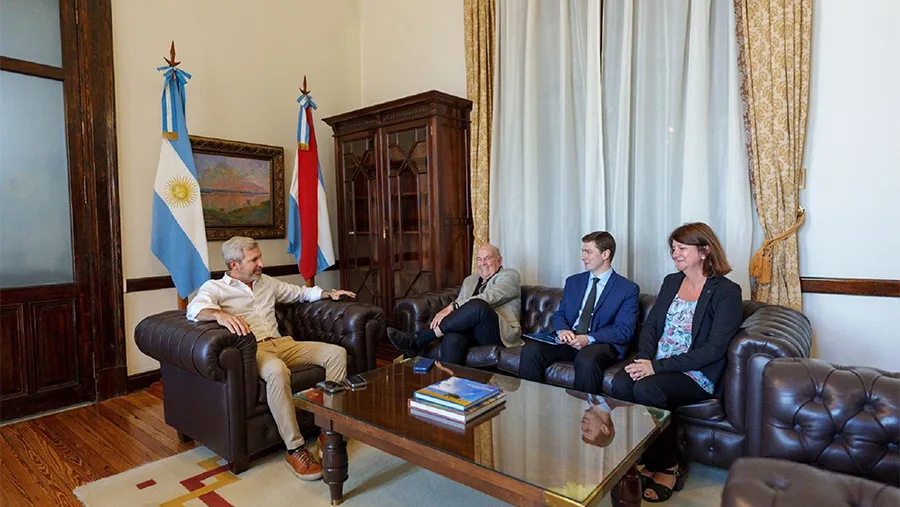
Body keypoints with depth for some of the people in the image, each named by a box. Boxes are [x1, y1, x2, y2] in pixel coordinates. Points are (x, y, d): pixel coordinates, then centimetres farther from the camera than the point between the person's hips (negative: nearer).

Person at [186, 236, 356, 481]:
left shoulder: (267, 282, 21)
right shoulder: (215, 287, 3)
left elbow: (301, 292, 33)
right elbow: (195, 308, -19)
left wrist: (329, 293, 19)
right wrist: (220, 314, -41)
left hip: (281, 343, 7)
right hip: (251, 349, -6)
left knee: (337, 353, -12)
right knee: (277, 371, -41)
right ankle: (294, 449, -29)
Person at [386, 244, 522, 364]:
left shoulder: (510, 275, 5)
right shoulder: (469, 280, 26)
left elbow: (488, 298, -14)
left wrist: (452, 307, -24)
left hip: (500, 332, -4)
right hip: (469, 329, 4)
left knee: (477, 306, -36)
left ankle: (418, 340, -28)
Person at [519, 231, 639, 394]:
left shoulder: (628, 289, 1)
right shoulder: (573, 281, 17)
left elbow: (624, 330, -7)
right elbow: (559, 314, 15)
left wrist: (589, 339, -23)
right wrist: (562, 330, -11)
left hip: (601, 343, -4)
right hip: (569, 339, 4)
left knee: (586, 360, -38)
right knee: (531, 349, -23)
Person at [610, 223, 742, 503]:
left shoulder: (727, 291, -6)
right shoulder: (671, 282, 13)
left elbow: (714, 349, -15)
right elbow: (650, 325, 10)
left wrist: (657, 366, -22)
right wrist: (644, 359, -11)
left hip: (697, 375, -5)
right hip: (656, 365, 5)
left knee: (646, 388, -32)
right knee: (620, 383, -25)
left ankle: (668, 467, -8)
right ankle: (648, 459, -7)